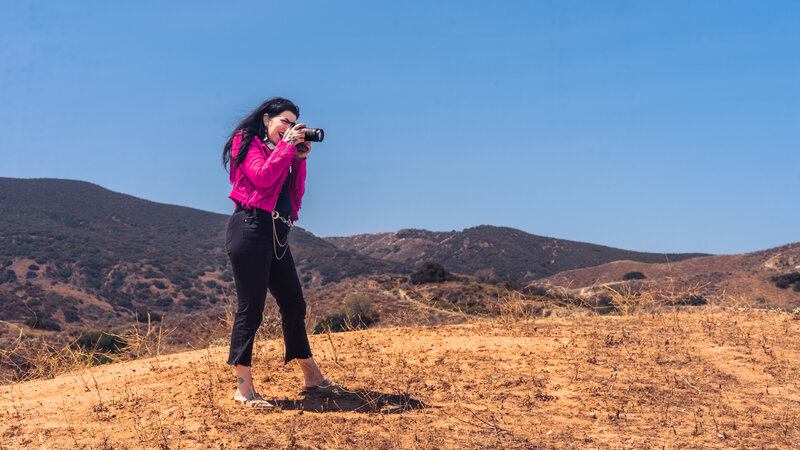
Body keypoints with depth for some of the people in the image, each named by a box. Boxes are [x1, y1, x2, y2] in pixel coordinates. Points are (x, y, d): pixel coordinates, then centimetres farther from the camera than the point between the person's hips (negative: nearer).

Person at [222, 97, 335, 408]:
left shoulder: (280, 153, 23)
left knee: (294, 304, 11)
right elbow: (262, 177, -15)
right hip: (251, 228, -8)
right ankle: (244, 388, -2)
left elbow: (295, 194, 18)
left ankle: (311, 377, 22)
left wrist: (299, 159, 10)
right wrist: (286, 146, -5)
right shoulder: (247, 141, 3)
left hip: (277, 234, 8)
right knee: (250, 309, -8)